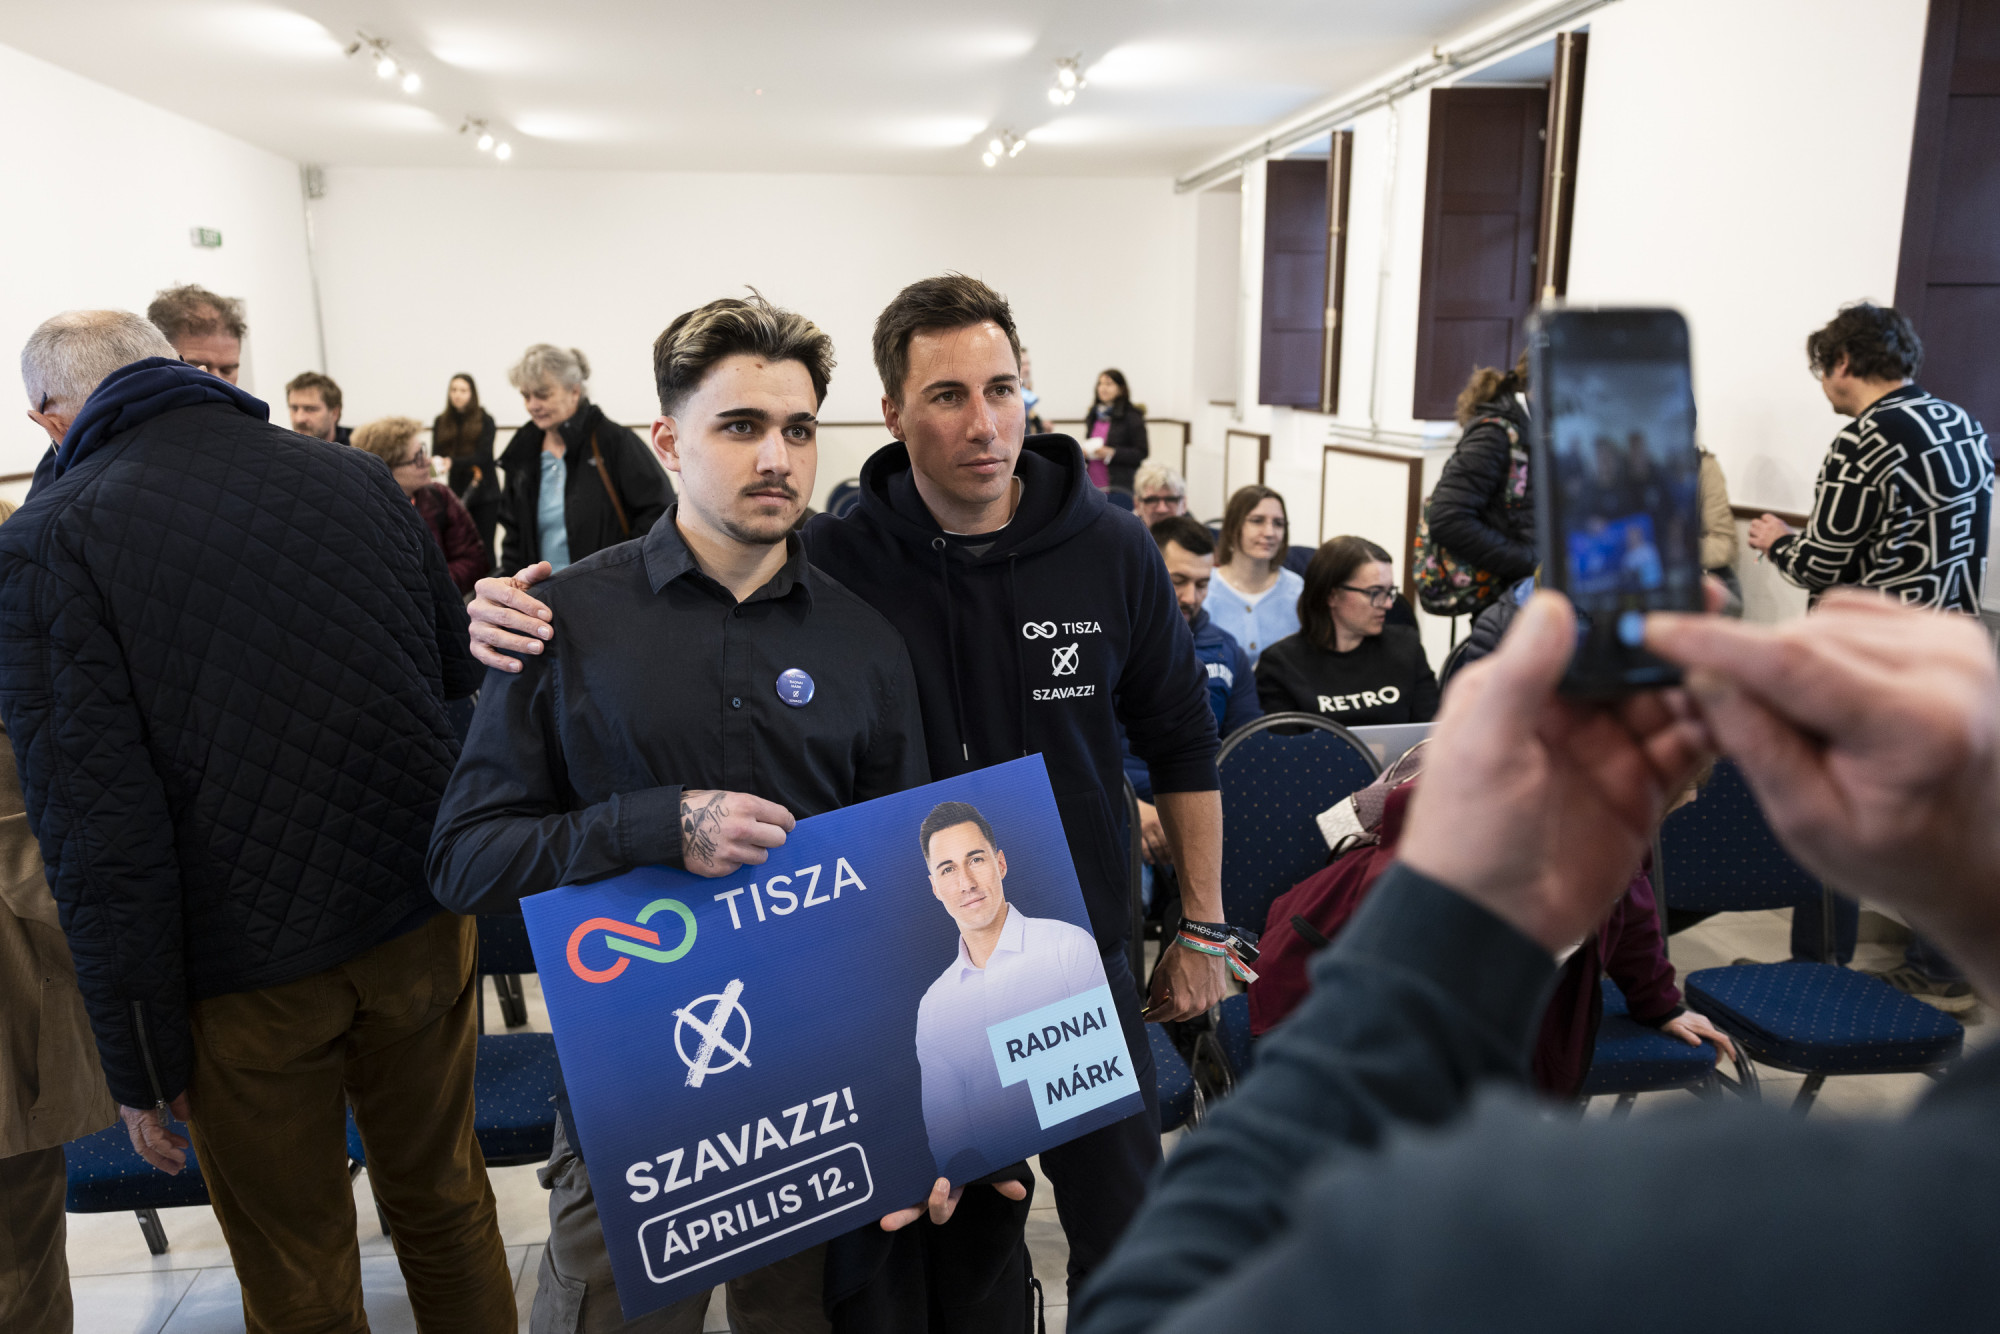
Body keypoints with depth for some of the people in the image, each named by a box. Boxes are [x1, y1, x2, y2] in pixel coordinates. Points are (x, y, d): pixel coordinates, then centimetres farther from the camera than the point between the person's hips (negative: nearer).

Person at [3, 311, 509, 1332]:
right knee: (444, 1203, 22)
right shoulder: (356, 476, 0)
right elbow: (460, 670, 8)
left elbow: (98, 827, -15)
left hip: (248, 969, -3)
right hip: (421, 915, 4)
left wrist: (139, 1059, -7)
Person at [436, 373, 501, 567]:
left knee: (484, 550, 0)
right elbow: (436, 456, 6)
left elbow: (483, 456, -11)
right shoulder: (441, 422, 8)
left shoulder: (484, 420, -1)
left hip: (483, 495, -2)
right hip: (453, 493, 2)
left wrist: (452, 462, -26)